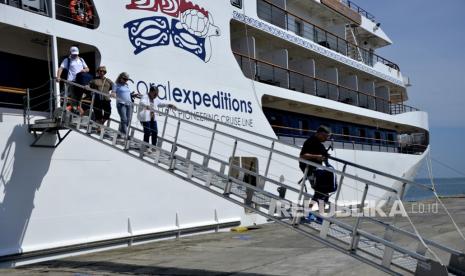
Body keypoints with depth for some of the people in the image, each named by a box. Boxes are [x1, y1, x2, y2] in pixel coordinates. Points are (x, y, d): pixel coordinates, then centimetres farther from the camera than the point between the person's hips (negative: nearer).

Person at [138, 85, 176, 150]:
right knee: (147, 132, -8)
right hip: (145, 117, -8)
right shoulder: (145, 97, -14)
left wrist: (168, 105, 14)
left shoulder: (155, 99, 12)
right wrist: (146, 106, -56)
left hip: (153, 118, 8)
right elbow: (142, 102, -34)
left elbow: (160, 104, 27)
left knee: (155, 132, 6)